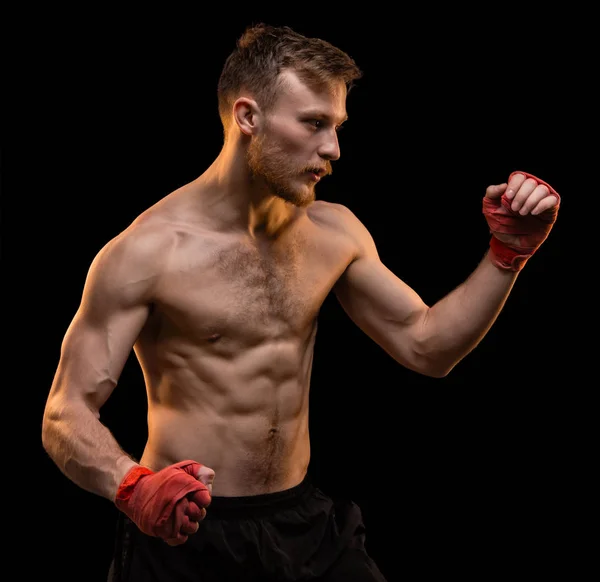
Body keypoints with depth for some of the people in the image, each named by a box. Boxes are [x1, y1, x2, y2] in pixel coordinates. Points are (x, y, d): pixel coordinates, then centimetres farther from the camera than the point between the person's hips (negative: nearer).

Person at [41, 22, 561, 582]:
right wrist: (135, 487, -34)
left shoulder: (333, 231, 3)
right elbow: (66, 416, -15)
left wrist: (507, 252, -2)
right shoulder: (146, 251, -13)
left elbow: (426, 347, 10)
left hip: (304, 523, 5)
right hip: (183, 533, -4)